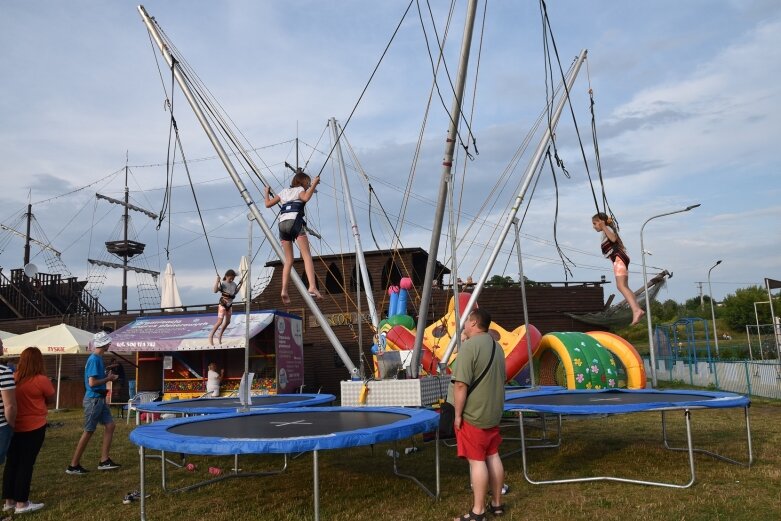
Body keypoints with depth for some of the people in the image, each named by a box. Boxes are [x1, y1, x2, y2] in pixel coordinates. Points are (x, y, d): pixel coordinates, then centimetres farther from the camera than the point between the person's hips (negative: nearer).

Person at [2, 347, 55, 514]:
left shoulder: (13, 378, 0)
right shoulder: (41, 380, -15)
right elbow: (51, 399, 0)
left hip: (13, 427, 5)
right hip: (33, 428, -5)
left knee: (11, 462, 13)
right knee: (26, 463, 2)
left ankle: (9, 501, 22)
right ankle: (21, 503, 9)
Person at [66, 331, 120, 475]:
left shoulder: (98, 358, 10)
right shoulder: (94, 359, -19)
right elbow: (92, 382, -24)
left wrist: (107, 376, 6)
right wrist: (108, 379, -12)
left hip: (99, 399, 9)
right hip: (93, 399, -9)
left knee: (110, 425, 9)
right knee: (88, 432, -1)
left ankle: (104, 461, 14)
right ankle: (73, 466, 10)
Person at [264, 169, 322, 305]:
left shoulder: (284, 192, 26)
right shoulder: (300, 190, 10)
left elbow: (268, 204, 26)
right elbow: (306, 197, -13)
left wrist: (267, 192, 43)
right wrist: (314, 184, -5)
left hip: (282, 224, 6)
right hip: (295, 222, -6)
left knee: (288, 260, 9)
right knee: (307, 255, -13)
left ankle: (284, 290, -5)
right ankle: (312, 287, -31)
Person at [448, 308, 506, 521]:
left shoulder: (469, 346, -19)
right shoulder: (496, 346, 11)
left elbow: (461, 384, -23)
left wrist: (458, 414, -15)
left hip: (473, 414, -9)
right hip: (493, 412, 9)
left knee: (477, 461, -2)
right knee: (492, 456, 15)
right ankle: (496, 504, 24)